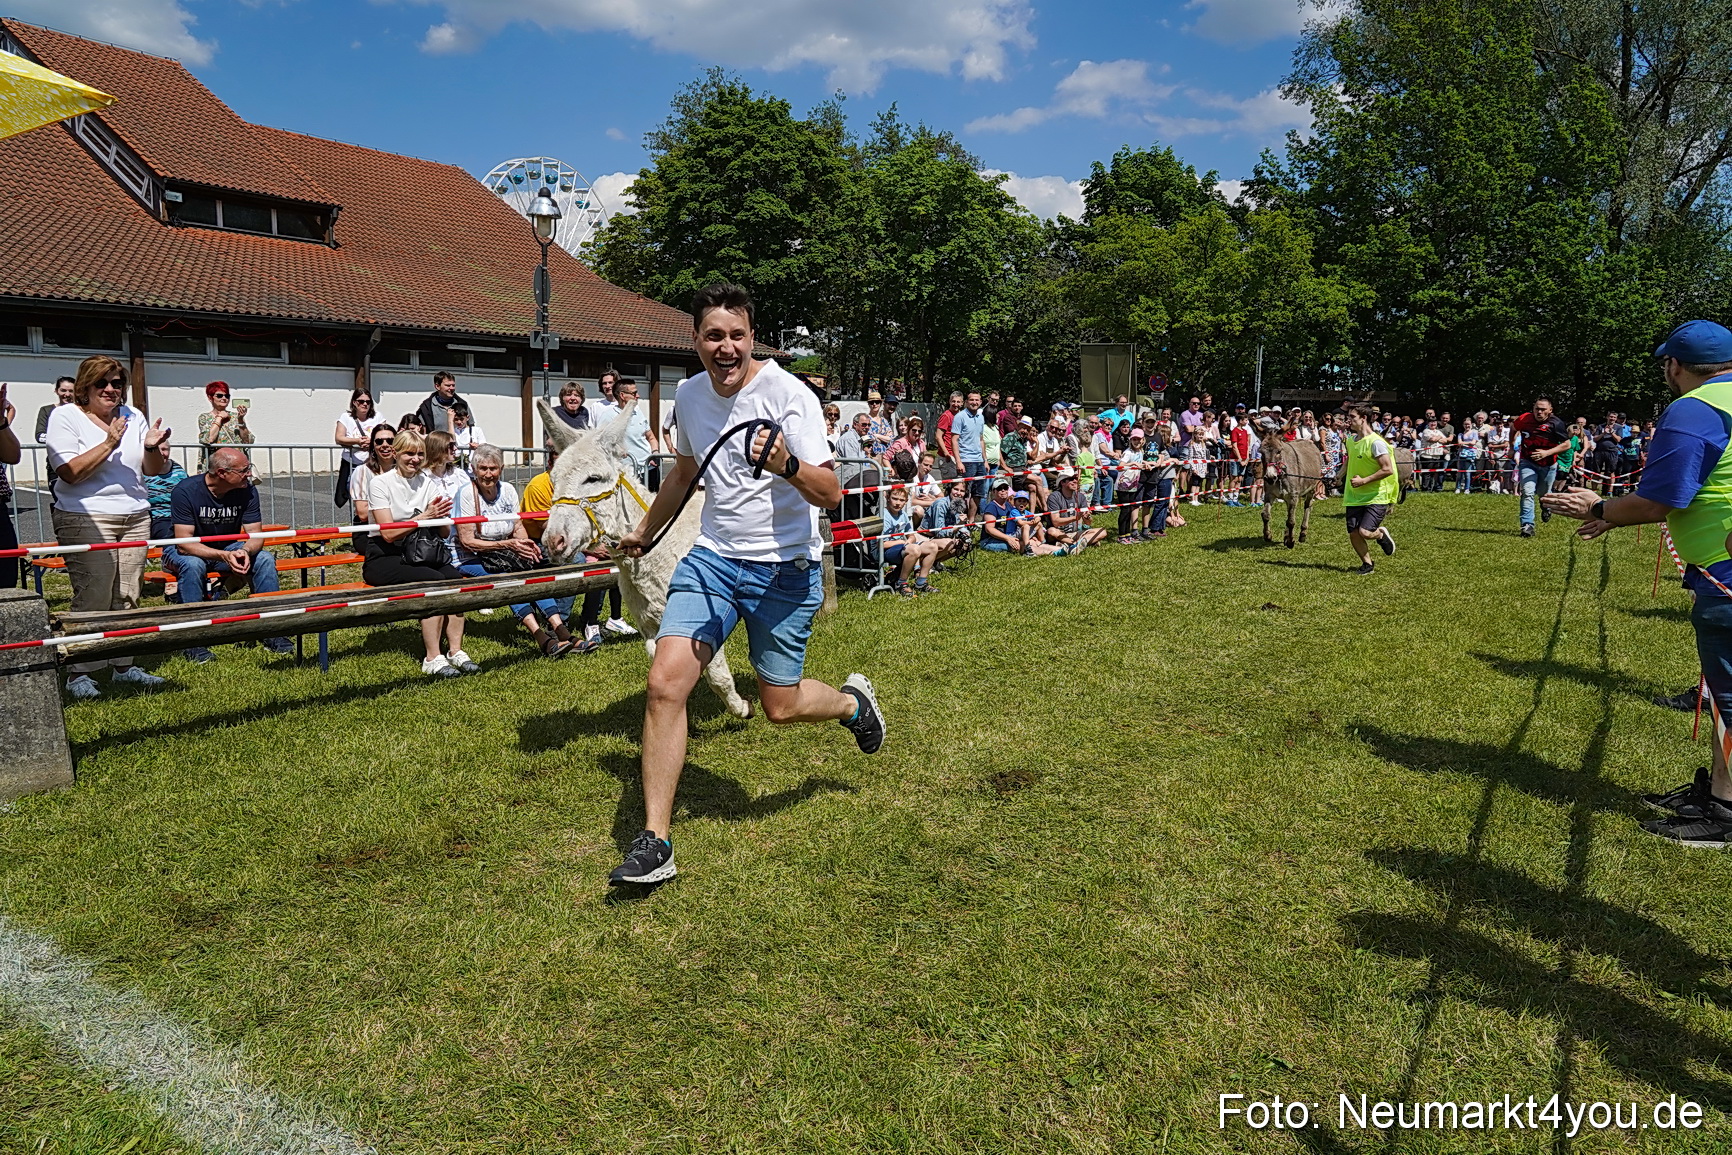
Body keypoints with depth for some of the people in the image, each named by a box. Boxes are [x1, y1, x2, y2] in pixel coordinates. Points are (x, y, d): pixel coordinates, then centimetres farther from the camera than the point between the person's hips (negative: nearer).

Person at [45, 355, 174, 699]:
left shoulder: (133, 416, 13)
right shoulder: (65, 416, -2)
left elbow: (155, 470, 15)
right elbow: (70, 472, -12)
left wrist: (152, 448, -6)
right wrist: (109, 444, -19)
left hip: (135, 517, 5)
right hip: (86, 519, -5)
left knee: (127, 597, 6)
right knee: (93, 598, -9)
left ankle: (123, 666, 14)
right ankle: (78, 674, -1)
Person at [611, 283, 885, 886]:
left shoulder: (787, 393, -15)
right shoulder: (689, 396, 3)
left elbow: (831, 494, -21)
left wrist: (787, 464, -41)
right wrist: (644, 531, 34)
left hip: (783, 569, -4)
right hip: (712, 558, 4)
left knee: (780, 706, 4)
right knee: (664, 683, -12)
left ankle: (852, 701, 40)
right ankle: (654, 841, -3)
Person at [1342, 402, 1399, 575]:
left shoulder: (1376, 442, -16)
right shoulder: (1350, 441, 7)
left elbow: (1388, 469, -20)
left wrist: (1363, 481, -20)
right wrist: (1346, 490, 18)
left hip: (1376, 497, -7)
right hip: (1354, 496, 7)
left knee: (1365, 532, -17)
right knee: (1353, 534, 1)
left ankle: (1381, 534, 19)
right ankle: (1367, 564, 22)